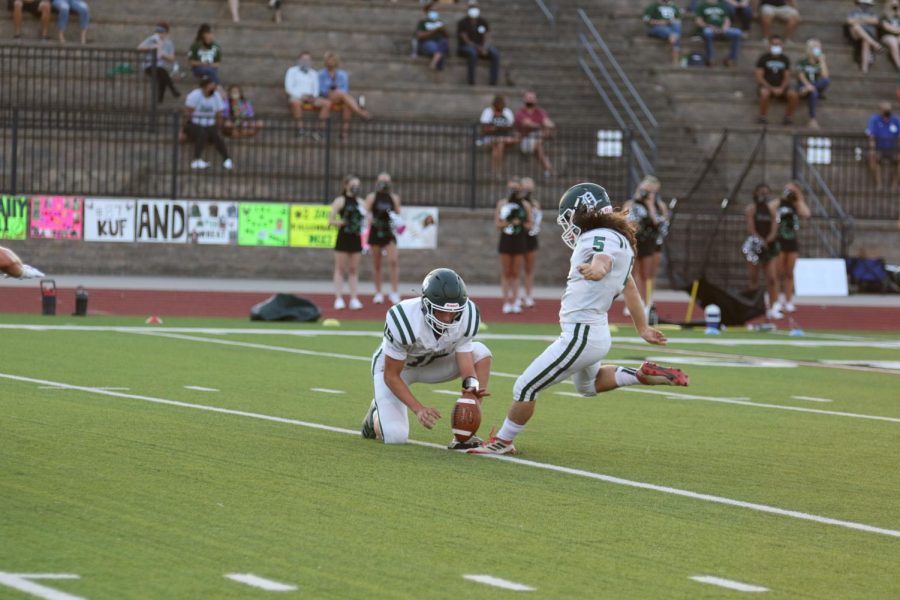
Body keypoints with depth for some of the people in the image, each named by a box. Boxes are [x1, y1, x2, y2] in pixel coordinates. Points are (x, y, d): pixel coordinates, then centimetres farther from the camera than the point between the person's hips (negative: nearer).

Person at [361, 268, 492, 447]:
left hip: (432, 363, 4)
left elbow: (465, 362, -20)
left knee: (481, 353, -21)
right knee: (395, 438, -21)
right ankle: (377, 414, 18)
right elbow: (391, 376, -26)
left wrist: (472, 384, -44)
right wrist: (419, 409, -35)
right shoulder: (405, 320, -38)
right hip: (393, 365, -4)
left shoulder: (466, 316, -26)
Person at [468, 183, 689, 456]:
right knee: (587, 385, 36)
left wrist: (596, 269, -66)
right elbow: (629, 287, 26)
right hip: (597, 333, 10)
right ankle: (643, 375, 24)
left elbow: (603, 260, -42)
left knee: (525, 388, 1)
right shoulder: (618, 240, 13)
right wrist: (642, 327, 37)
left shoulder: (601, 238, -17)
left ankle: (503, 442, 14)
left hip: (580, 335, -10)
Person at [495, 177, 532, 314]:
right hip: (506, 241, 0)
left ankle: (515, 302, 4)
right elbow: (497, 224, 1)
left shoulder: (525, 205, 4)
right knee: (506, 273, 0)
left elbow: (530, 224, 7)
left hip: (520, 241, 0)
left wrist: (521, 223, -13)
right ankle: (506, 302, 2)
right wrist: (509, 222, -15)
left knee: (516, 274, 2)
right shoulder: (502, 204, 3)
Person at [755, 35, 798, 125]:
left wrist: (781, 88, -16)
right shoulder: (764, 58, -1)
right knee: (764, 93, -40)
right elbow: (759, 77, -6)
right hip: (767, 86, -2)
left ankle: (788, 116, -7)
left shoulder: (785, 60, 7)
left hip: (781, 87, 2)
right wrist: (771, 88, -17)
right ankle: (763, 117, -19)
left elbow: (787, 77, 5)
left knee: (793, 94, -29)